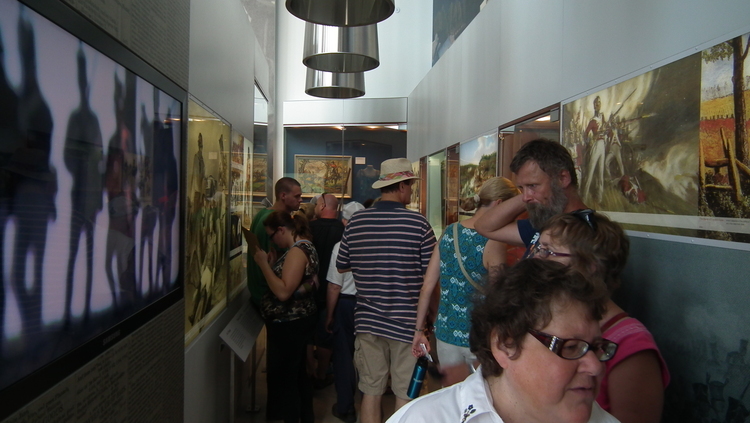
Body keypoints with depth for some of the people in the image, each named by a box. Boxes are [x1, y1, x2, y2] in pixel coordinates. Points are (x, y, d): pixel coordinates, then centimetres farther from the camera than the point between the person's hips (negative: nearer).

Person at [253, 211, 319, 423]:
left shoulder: (297, 251, -21)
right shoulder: (306, 246, 11)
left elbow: (283, 292, -28)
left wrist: (263, 263, -21)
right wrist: (270, 263, 10)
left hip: (288, 325, -11)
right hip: (299, 320, 11)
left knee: (285, 379, 0)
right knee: (298, 373, 21)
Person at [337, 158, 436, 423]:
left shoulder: (355, 222, -3)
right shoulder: (418, 223, -12)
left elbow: (341, 267, 9)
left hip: (368, 321, 3)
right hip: (407, 322, -3)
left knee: (371, 390, 13)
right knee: (405, 393, 9)